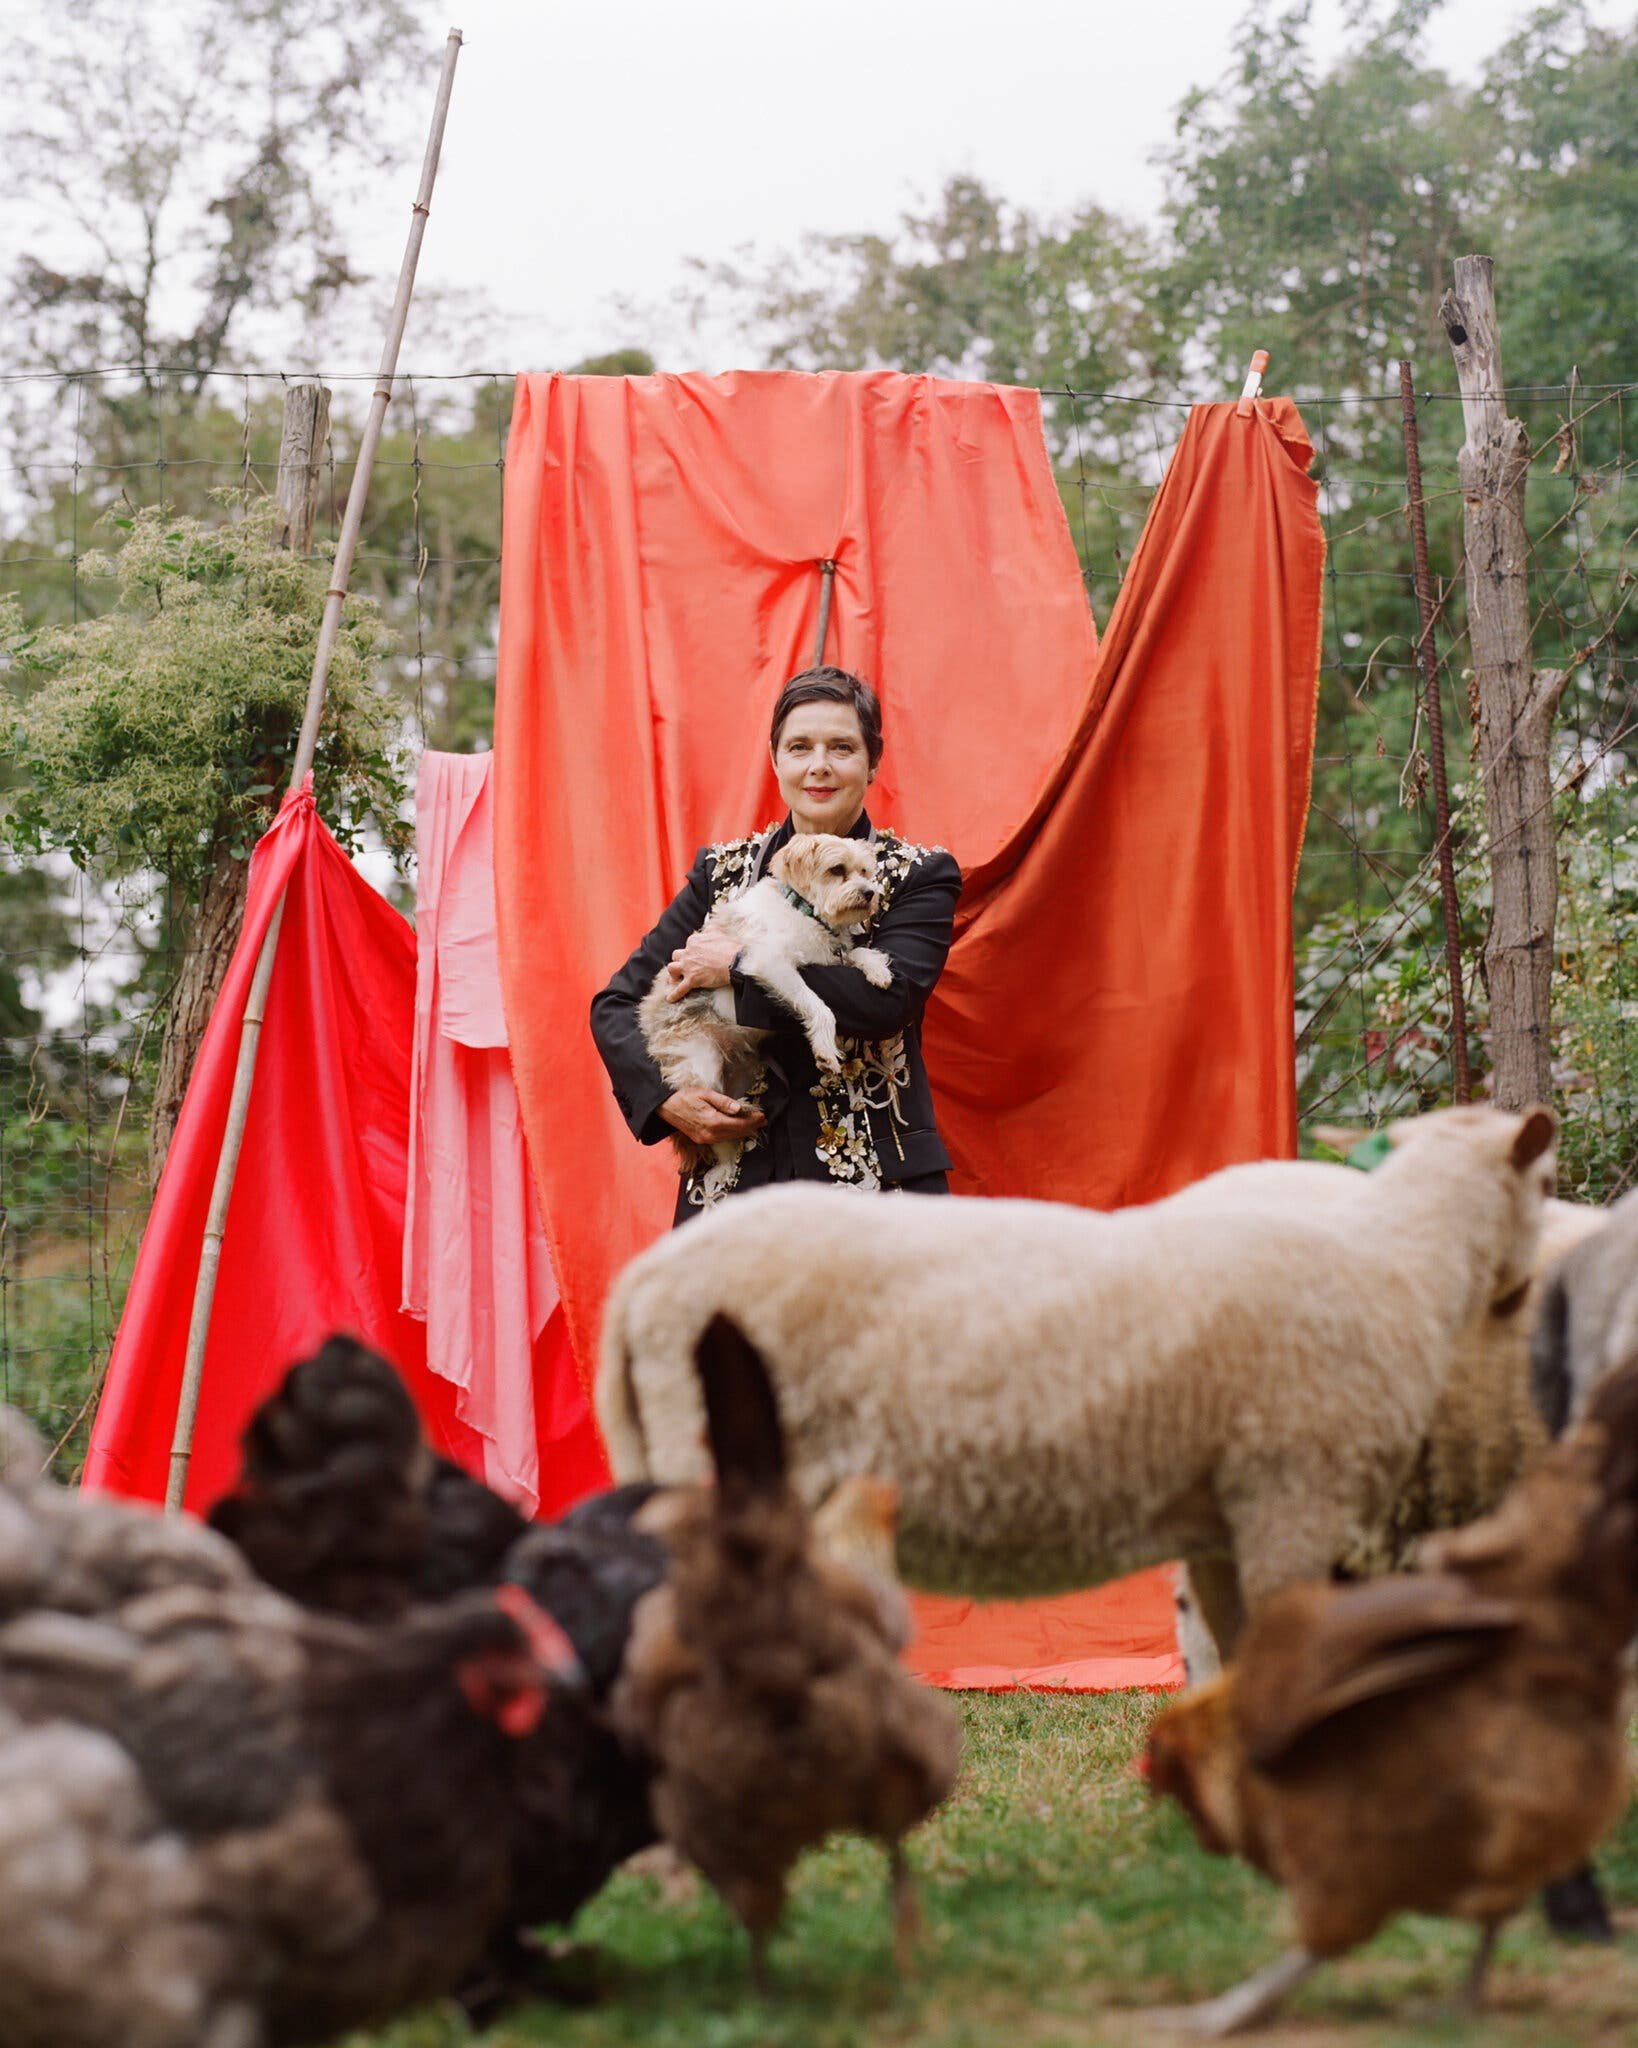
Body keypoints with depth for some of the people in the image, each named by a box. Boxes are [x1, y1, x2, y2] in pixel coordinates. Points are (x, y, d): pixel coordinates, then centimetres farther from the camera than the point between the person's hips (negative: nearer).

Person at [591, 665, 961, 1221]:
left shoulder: (919, 876, 2)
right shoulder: (723, 872, 11)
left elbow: (888, 999, -16)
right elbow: (616, 1004, 10)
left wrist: (739, 967, -14)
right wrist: (665, 1097, -8)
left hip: (876, 1181, -2)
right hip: (734, 1180, 2)